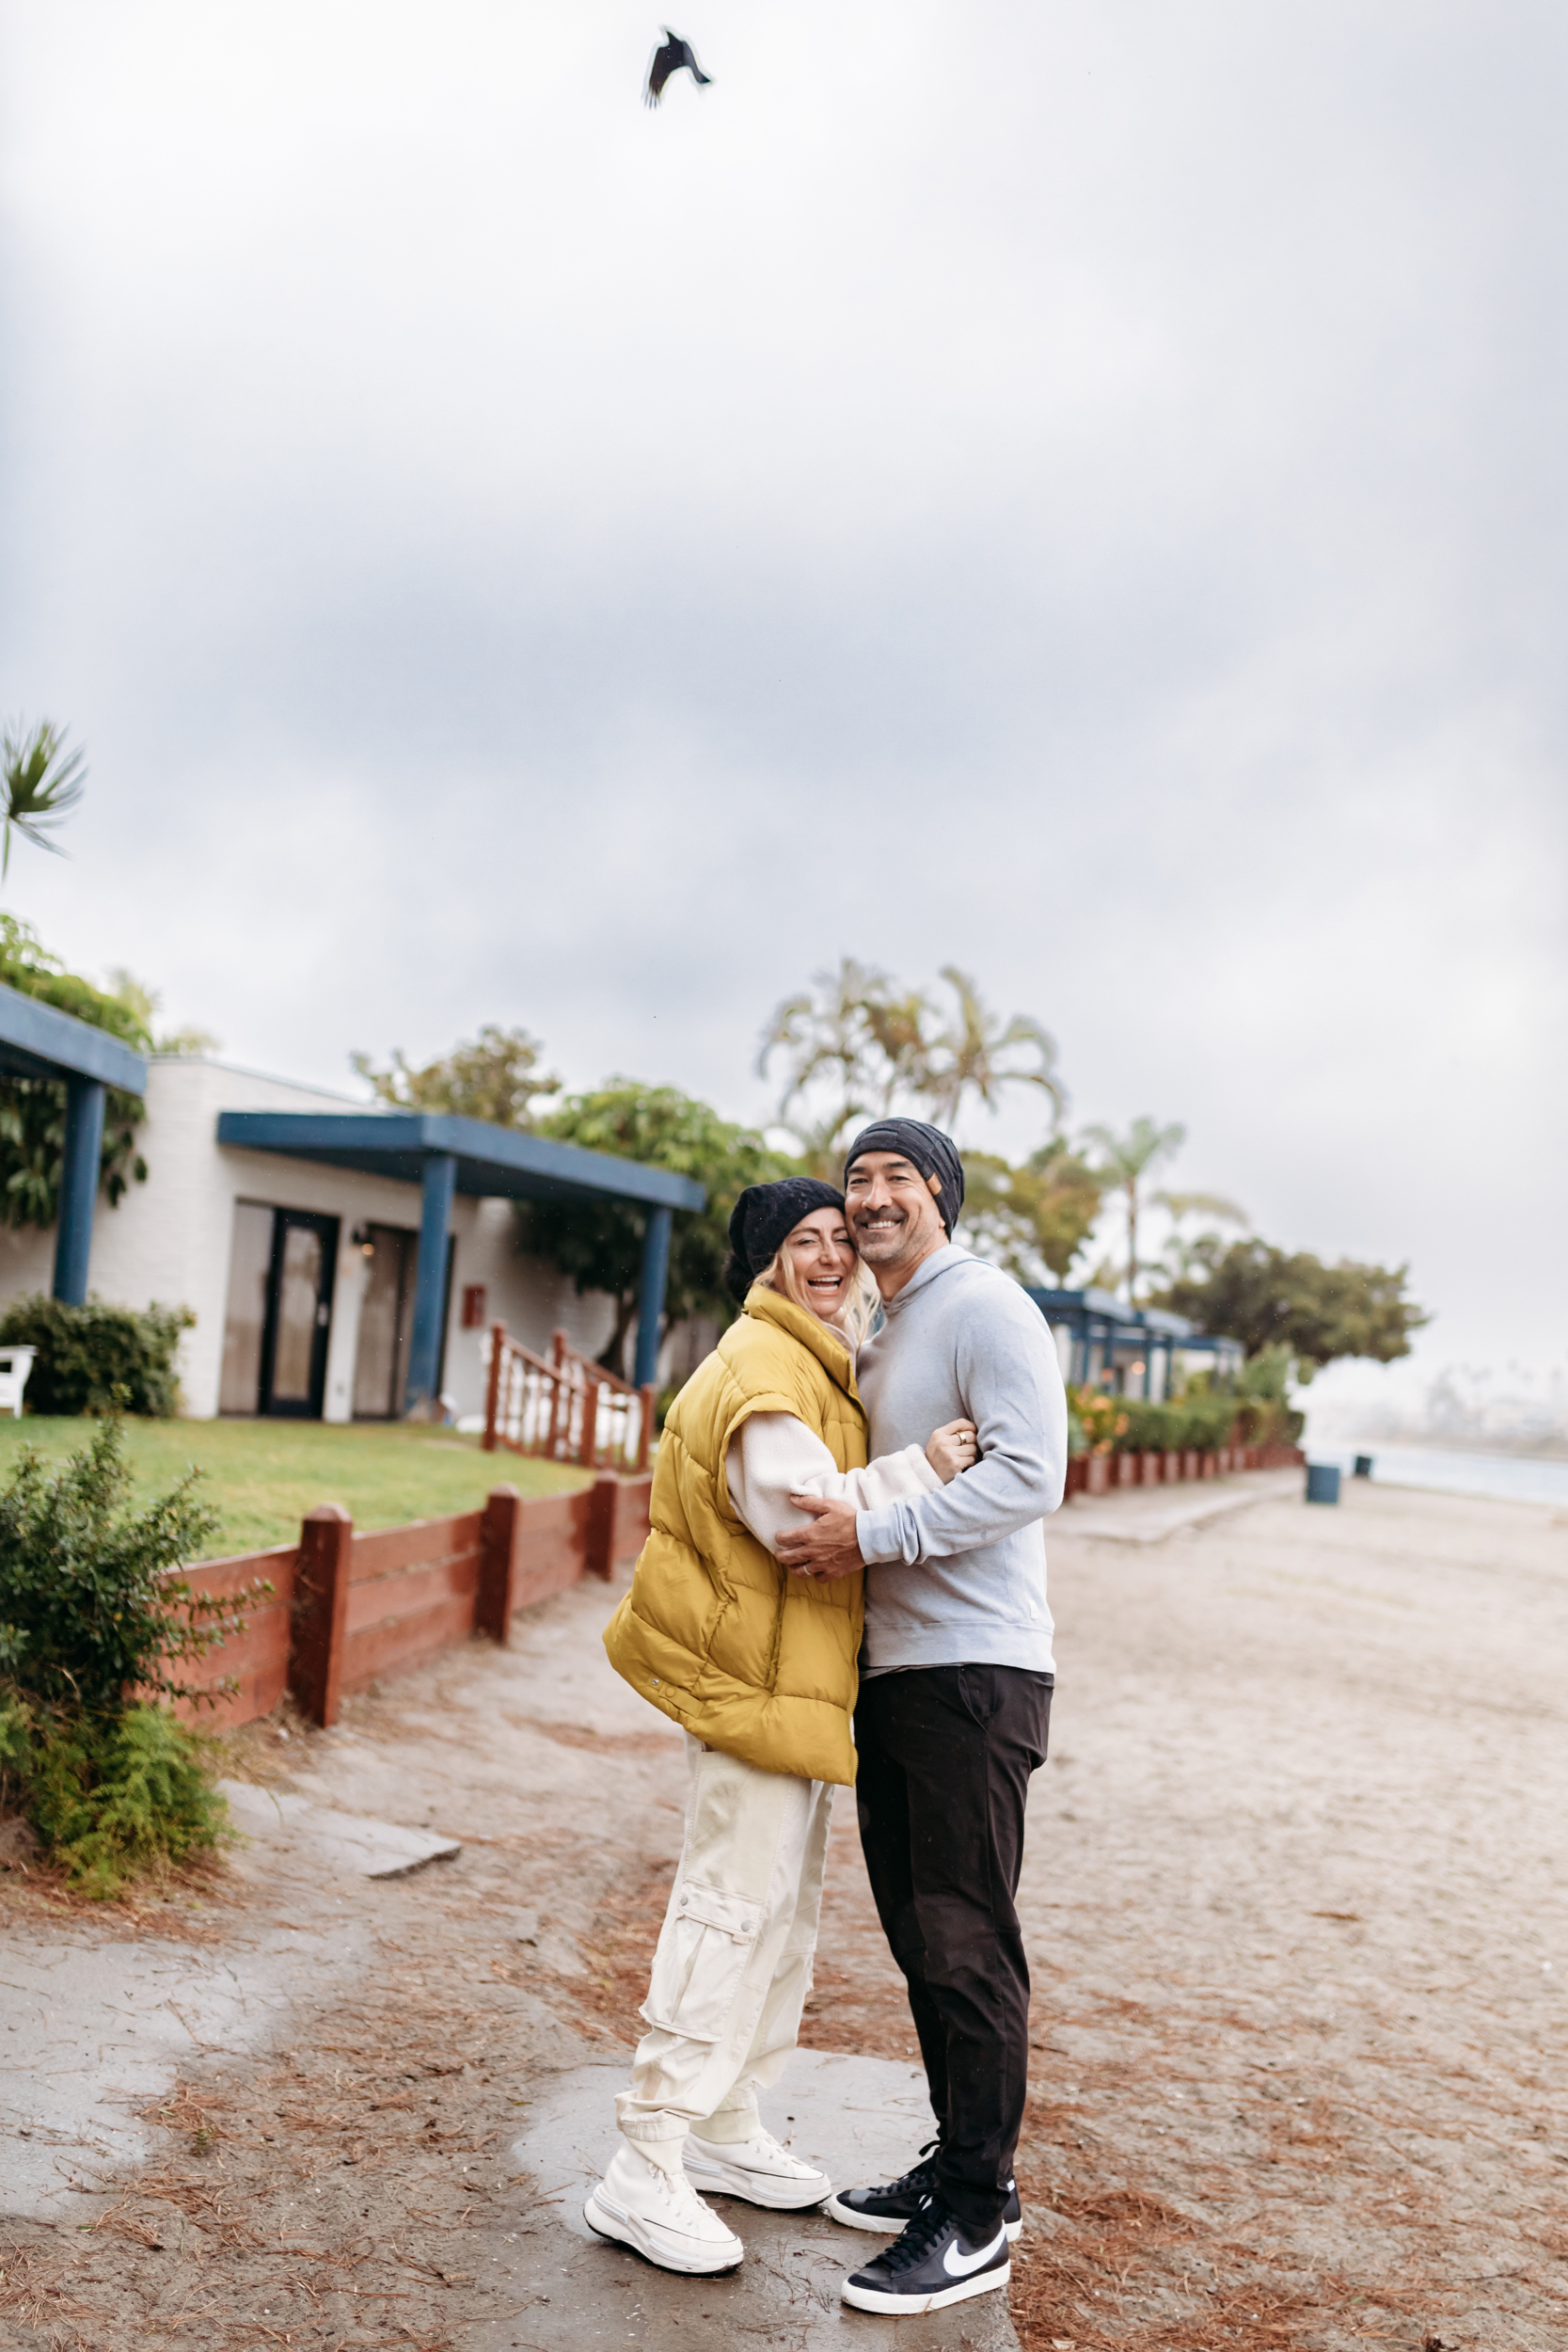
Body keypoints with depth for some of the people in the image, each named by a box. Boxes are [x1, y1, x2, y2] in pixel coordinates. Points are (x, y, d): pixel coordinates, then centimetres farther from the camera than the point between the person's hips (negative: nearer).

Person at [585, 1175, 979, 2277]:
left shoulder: (822, 1359, 18)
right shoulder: (764, 1366, -16)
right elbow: (796, 1508, -26)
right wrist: (918, 1471, -26)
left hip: (798, 1673, 11)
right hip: (754, 1672, -11)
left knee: (786, 1906, 17)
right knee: (733, 1906, -9)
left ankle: (728, 2128, 30)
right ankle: (643, 2173, -2)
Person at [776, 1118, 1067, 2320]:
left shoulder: (986, 1308, -9)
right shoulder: (874, 1336, 18)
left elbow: (1029, 1477, -21)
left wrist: (875, 1533, -23)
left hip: (975, 1674, -9)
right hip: (893, 1669, 9)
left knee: (967, 1942, -3)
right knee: (918, 1935, 15)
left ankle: (976, 2219, 8)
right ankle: (957, 2166, 29)